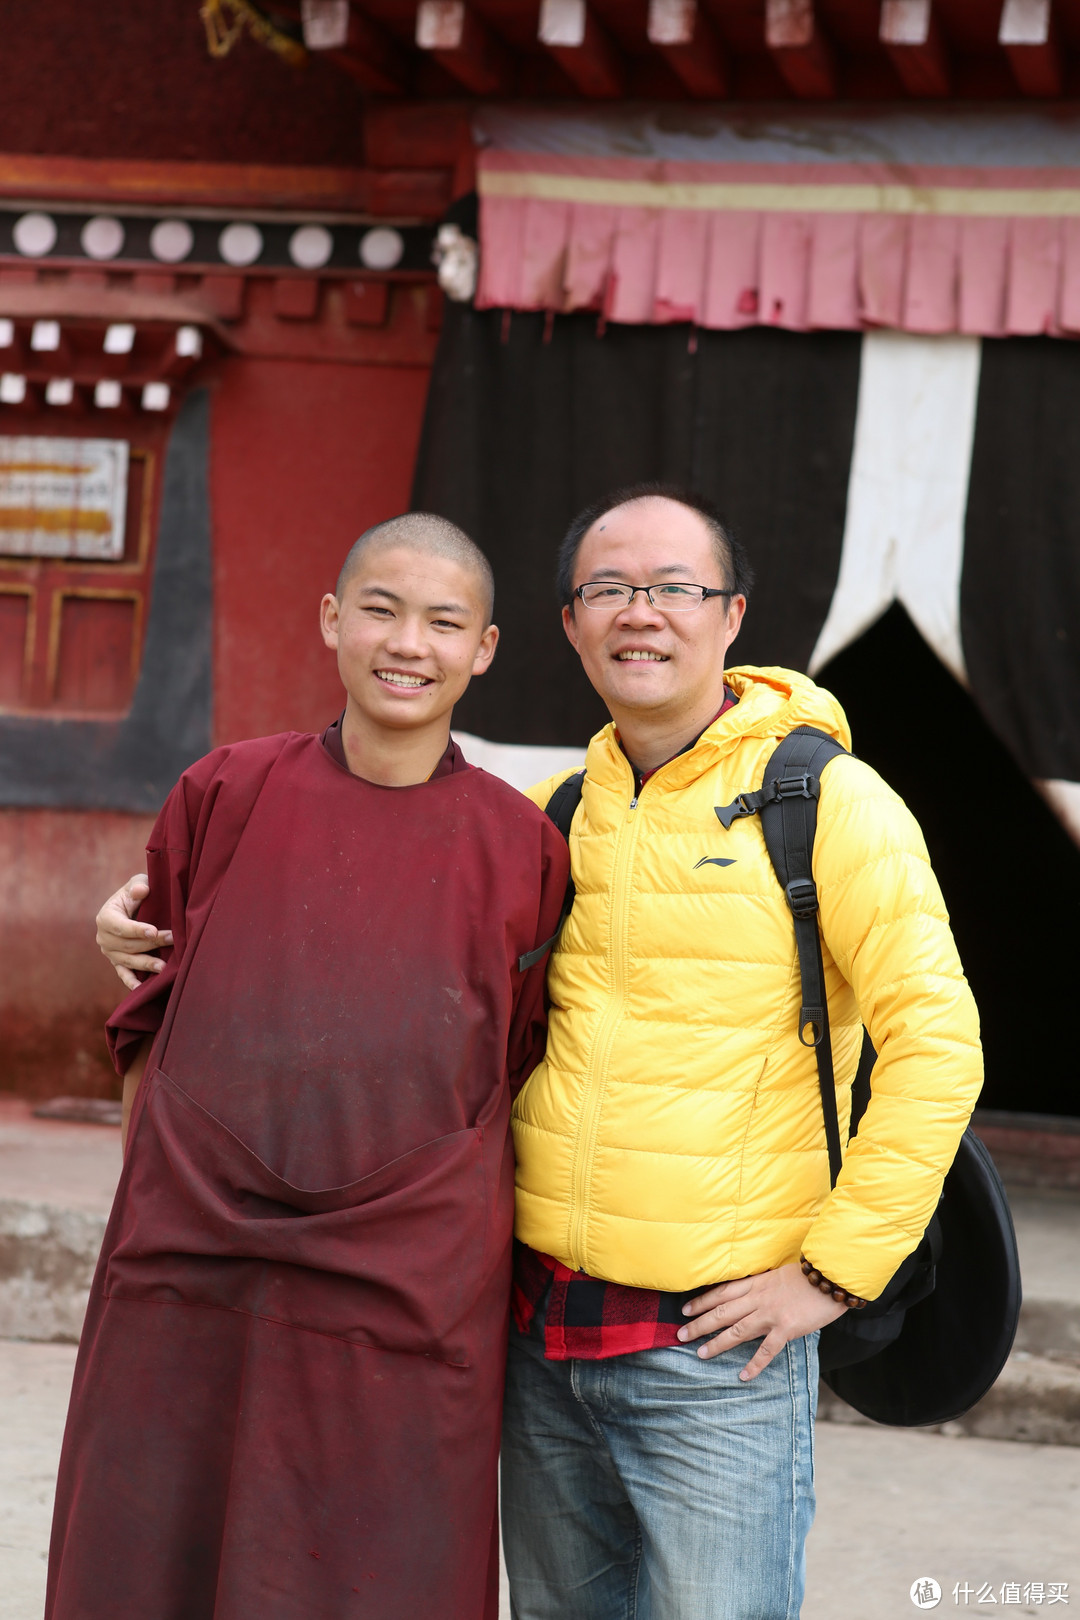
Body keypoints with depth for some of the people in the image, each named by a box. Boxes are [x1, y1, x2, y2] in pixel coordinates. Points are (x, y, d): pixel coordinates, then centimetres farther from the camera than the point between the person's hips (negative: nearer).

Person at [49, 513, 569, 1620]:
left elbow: (524, 1079, 9)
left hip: (403, 1309, -1)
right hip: (185, 1293, 1)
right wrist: (151, 1224, 11)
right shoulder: (226, 795, 4)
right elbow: (150, 1023, 13)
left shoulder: (521, 848, 2)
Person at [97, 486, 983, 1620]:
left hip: (717, 1341, -5)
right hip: (543, 1322, 5)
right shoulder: (550, 814, 10)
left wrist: (833, 1270, -11)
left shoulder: (822, 797, -6)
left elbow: (935, 1041, -9)